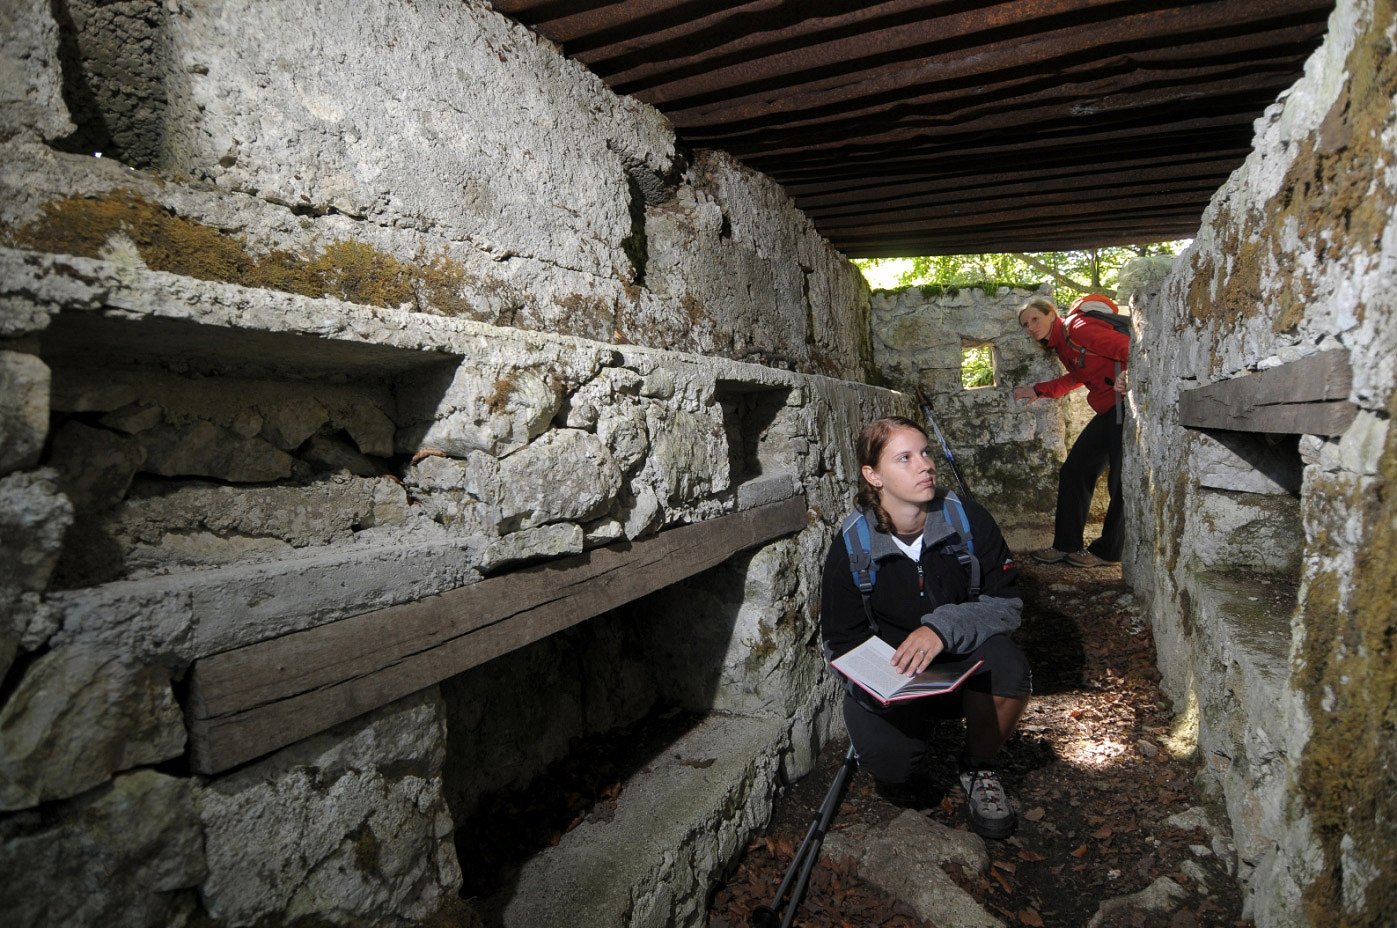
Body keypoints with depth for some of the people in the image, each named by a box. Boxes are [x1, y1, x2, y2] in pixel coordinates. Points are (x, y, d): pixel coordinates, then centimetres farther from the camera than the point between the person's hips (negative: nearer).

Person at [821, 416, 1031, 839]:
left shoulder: (968, 520, -13)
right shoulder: (850, 550, -15)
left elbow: (1007, 603, -11)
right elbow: (842, 643, -6)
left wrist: (944, 627, -31)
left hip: (963, 663, 1)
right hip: (889, 676, -1)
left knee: (1008, 669, -32)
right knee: (889, 764, -25)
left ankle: (978, 767, 0)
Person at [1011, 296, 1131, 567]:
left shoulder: (1078, 329, -13)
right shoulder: (1062, 346, 15)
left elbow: (1129, 348, -23)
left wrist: (1129, 375, -42)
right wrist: (1037, 391, 32)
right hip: (1108, 413, 10)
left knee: (1120, 481, -3)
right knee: (1074, 471, 8)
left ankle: (1107, 551, 10)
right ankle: (1066, 545, 15)